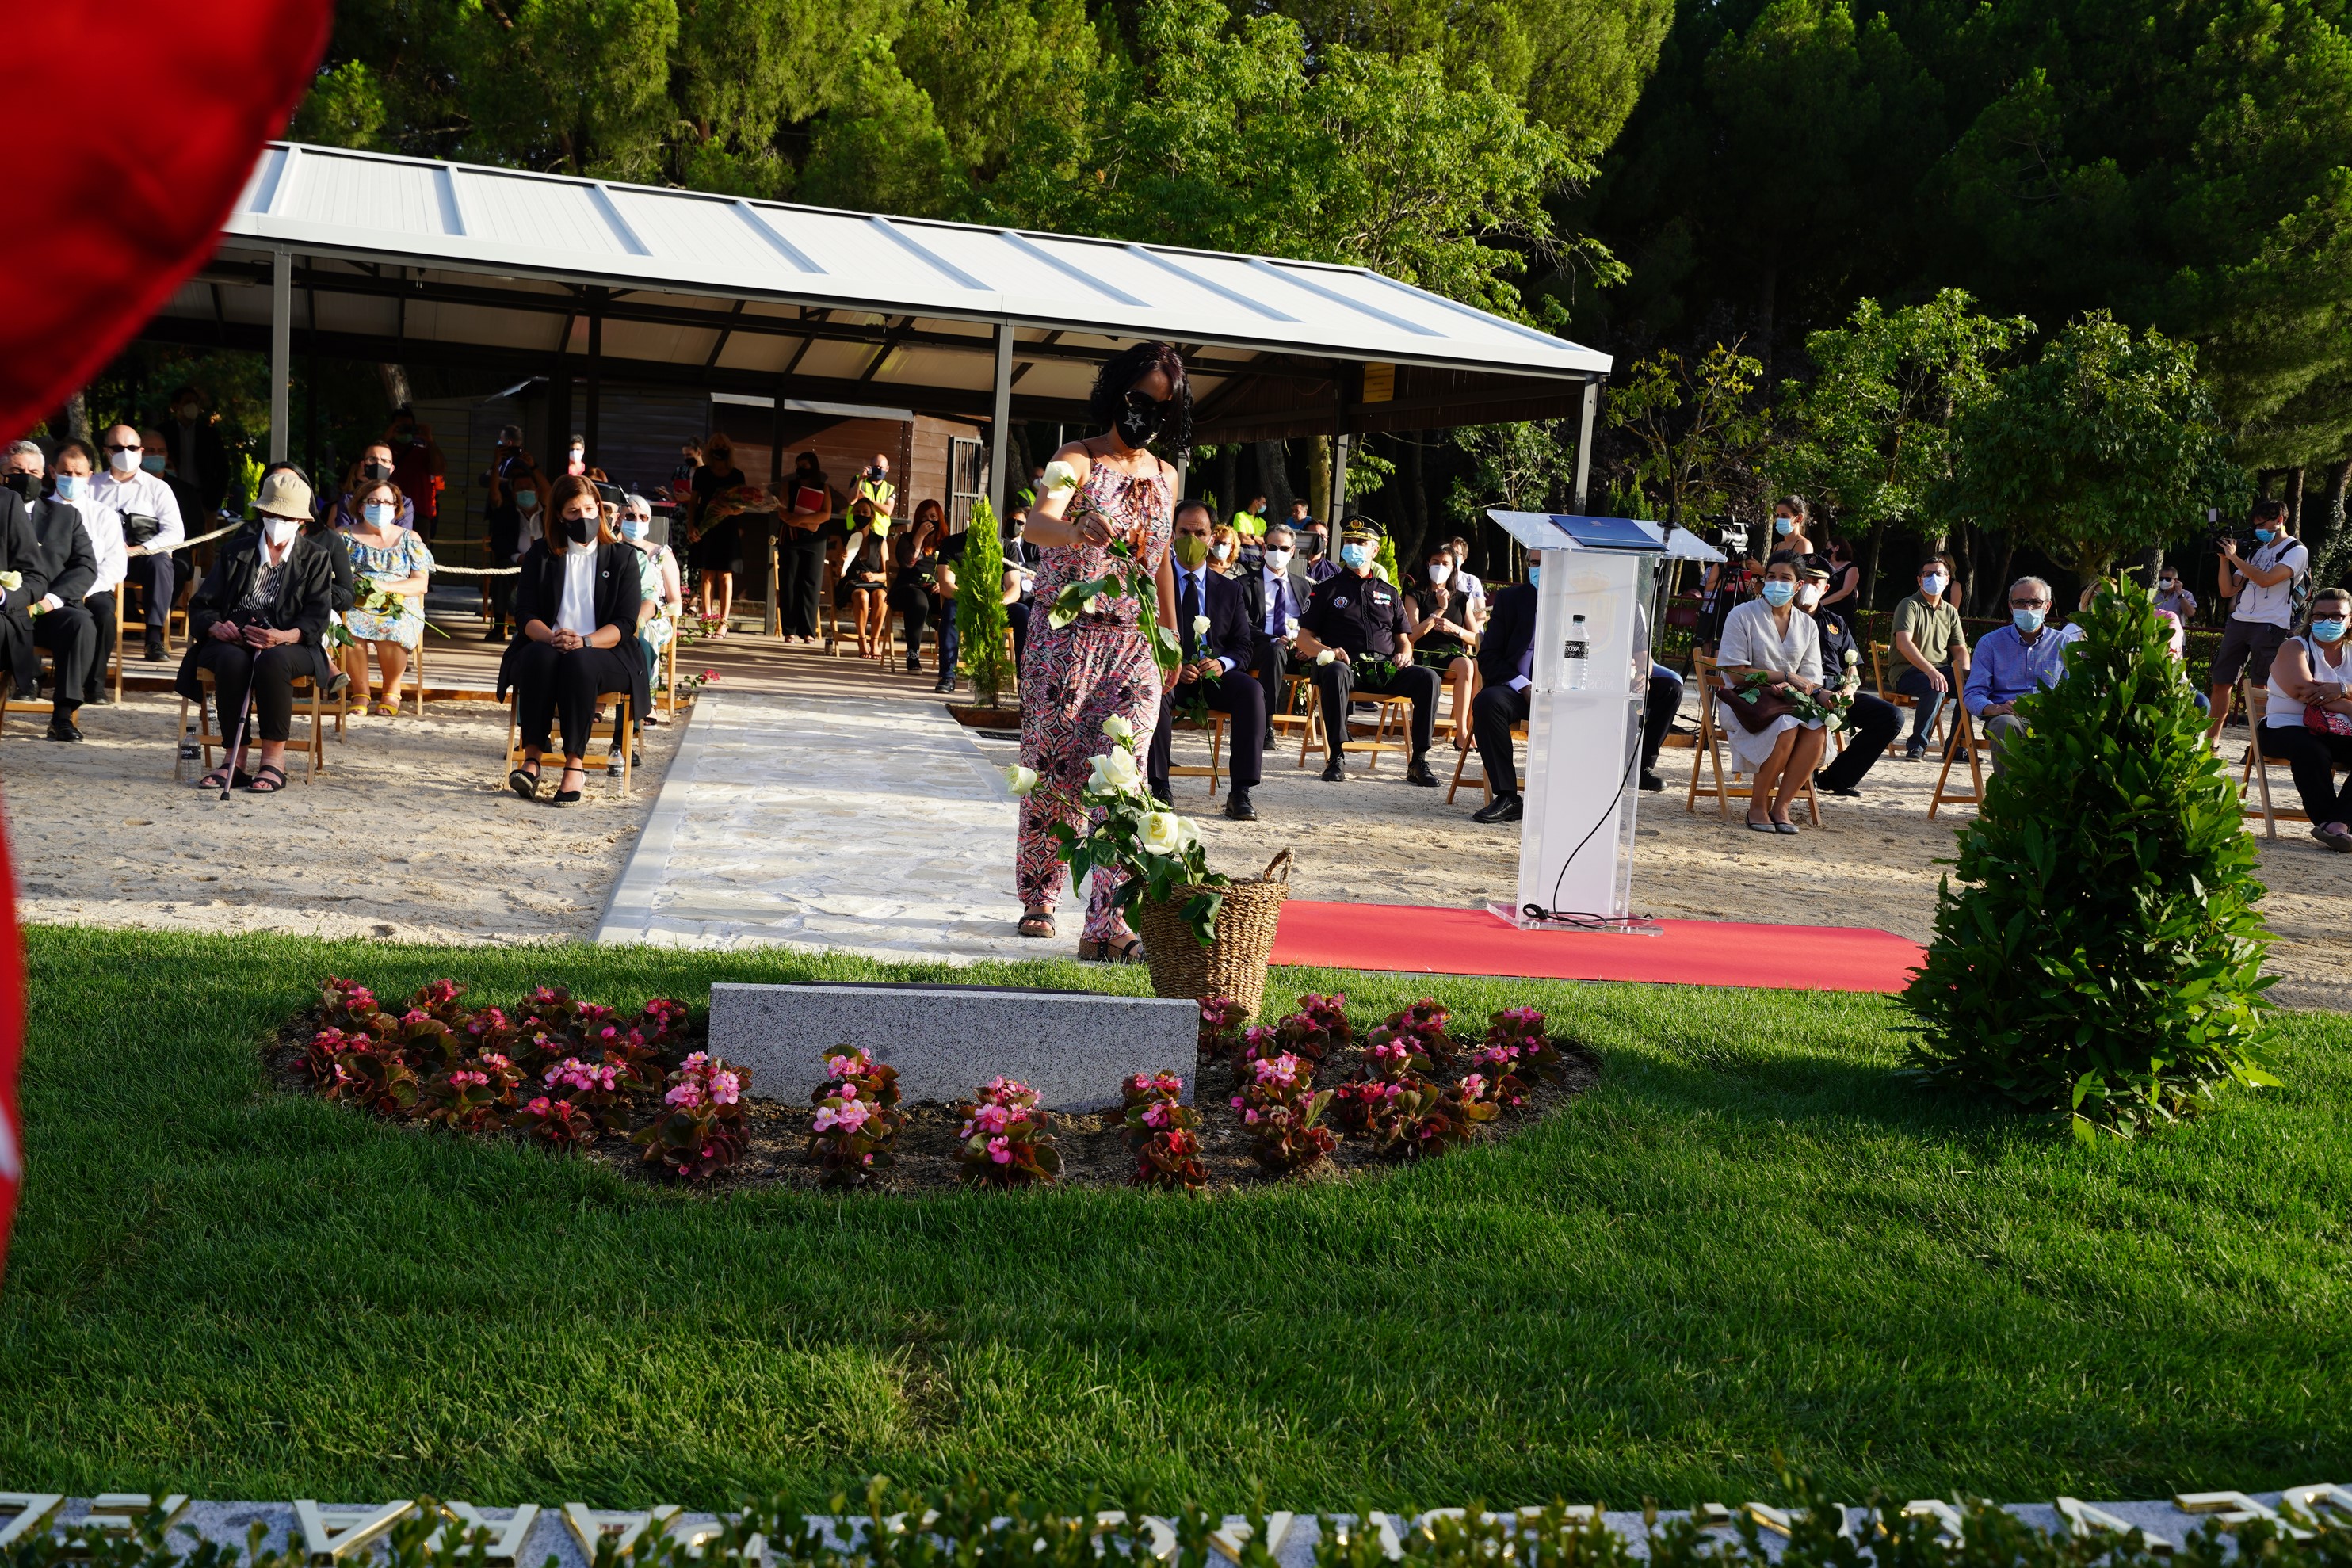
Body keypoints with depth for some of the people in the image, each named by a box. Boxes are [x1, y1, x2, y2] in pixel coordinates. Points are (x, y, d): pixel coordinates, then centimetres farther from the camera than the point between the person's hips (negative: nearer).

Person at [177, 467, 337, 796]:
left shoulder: (315, 557, 10)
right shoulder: (235, 550, 16)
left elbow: (316, 618, -2)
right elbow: (202, 604, 11)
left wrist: (283, 636, -23)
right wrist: (215, 627, -14)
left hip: (289, 643, -2)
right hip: (232, 639, 2)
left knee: (272, 661, -38)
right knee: (232, 660, -35)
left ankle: (274, 759, -31)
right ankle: (236, 758, -30)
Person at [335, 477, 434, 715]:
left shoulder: (409, 539, 15)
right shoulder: (344, 535, 16)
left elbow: (421, 584, 5)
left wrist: (385, 586, -11)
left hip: (400, 607, 0)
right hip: (354, 605, 0)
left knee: (392, 628, -37)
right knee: (349, 625, -36)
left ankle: (392, 691, -12)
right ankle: (361, 692, -20)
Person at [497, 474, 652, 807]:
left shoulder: (622, 557, 10)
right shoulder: (540, 554, 15)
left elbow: (625, 624, -1)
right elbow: (526, 614, 5)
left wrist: (585, 642, -20)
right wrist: (552, 637, -18)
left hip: (605, 653, -1)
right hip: (546, 645, 1)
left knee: (578, 664, -36)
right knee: (540, 656, -35)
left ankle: (574, 765, -38)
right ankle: (531, 760, -39)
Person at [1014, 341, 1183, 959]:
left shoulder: (1164, 476, 13)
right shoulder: (1079, 460, -5)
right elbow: (1036, 524, -25)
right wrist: (1080, 531, -46)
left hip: (1135, 644, 3)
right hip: (1066, 636, -3)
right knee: (1053, 768, 3)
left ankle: (1107, 924, -12)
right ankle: (1038, 899, 22)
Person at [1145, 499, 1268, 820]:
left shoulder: (1229, 589, 14)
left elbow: (1242, 647, 9)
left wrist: (1222, 663, -15)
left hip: (1215, 675, 2)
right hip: (1168, 673, -2)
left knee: (1252, 690, -29)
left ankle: (1240, 792, -29)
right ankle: (1159, 787, -28)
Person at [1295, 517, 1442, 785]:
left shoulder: (1389, 593, 26)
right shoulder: (1328, 590, 16)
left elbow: (1404, 639, 25)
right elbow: (1304, 639, 10)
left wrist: (1404, 654, 0)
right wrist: (1327, 651, -11)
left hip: (1386, 670, 3)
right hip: (1347, 666, -3)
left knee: (1428, 677, -26)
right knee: (1335, 673, -40)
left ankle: (1419, 762, -23)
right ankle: (1336, 757, -35)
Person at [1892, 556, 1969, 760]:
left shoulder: (1951, 612, 16)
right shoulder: (1910, 605, -5)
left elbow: (1959, 649, 16)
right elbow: (1904, 644, -20)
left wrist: (1965, 672, -8)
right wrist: (1931, 671, -32)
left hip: (1941, 670, 7)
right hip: (1908, 671, -7)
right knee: (1935, 687, -36)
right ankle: (1917, 746, -23)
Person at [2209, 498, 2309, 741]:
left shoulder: (2296, 551, 0)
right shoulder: (2257, 550, 21)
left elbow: (2266, 580, -17)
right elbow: (2227, 591, 18)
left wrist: (2234, 556, -9)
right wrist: (2224, 558, 7)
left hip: (2270, 627, -7)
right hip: (2239, 621, 7)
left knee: (2261, 686, -9)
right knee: (2221, 682, 4)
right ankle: (2211, 739, 10)